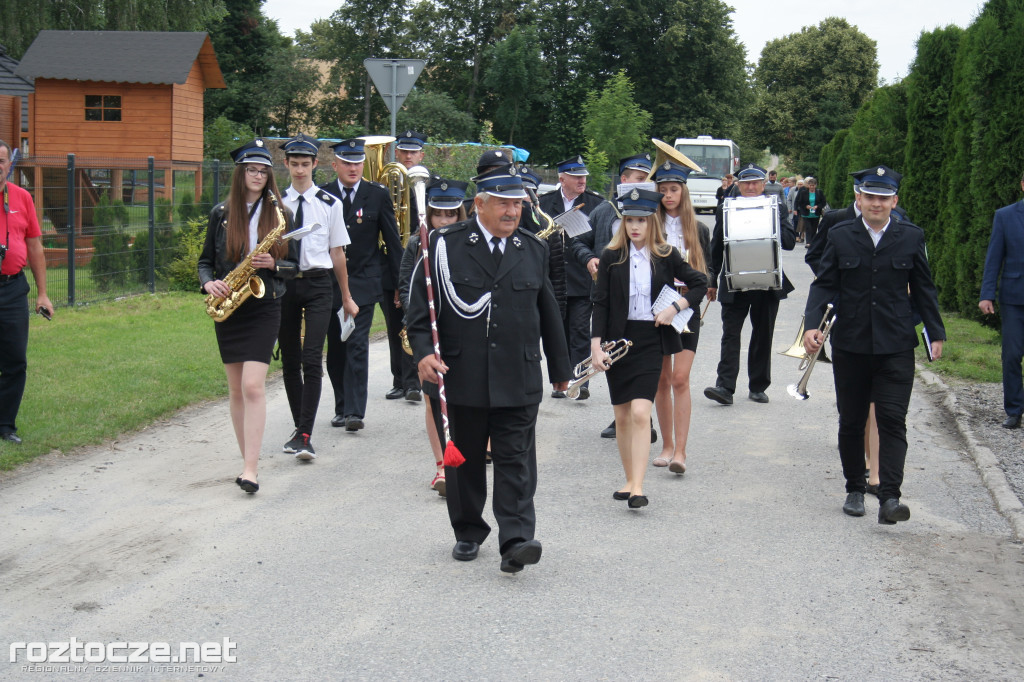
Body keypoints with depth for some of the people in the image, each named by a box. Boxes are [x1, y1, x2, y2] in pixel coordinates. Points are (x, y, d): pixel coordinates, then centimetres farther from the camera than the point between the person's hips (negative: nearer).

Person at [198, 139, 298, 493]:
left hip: (264, 308, -3)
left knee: (253, 385, -14)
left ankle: (250, 470, -15)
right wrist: (208, 283, -10)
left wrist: (273, 264, -15)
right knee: (236, 388, 8)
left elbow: (294, 265, 6)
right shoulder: (221, 213, 5)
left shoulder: (280, 214, 2)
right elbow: (206, 260, 11)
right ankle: (248, 460, 20)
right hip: (228, 308, 3)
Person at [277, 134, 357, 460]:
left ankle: (305, 436, -12)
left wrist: (346, 297, 9)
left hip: (317, 284, -3)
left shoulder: (330, 204, 2)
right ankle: (299, 427, 24)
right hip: (283, 284, 3)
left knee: (312, 360, -12)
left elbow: (337, 253, 7)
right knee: (289, 360, 10)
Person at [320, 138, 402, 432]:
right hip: (329, 283, 3)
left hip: (363, 283, -3)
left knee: (357, 346, -11)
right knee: (335, 349, 8)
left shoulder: (378, 195, 1)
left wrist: (400, 283, 3)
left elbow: (392, 240, 4)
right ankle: (342, 407, 20)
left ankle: (355, 411, -10)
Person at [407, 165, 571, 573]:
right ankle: (468, 532, 28)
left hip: (519, 382, 1)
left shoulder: (534, 250, 9)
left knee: (516, 462, -5)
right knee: (463, 460, 12)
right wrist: (423, 351, -15)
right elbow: (420, 305, 0)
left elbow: (548, 314, 17)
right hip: (460, 380, -1)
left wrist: (560, 368, 22)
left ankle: (516, 540, -7)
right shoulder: (445, 246, -1)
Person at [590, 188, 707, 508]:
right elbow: (600, 303, -1)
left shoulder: (666, 256, 0)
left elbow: (701, 283, 10)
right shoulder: (611, 257, 0)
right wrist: (596, 346, -8)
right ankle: (629, 480, 22)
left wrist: (675, 307, -5)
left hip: (651, 341, -2)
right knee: (622, 416, 8)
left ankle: (638, 487, -14)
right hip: (618, 339, 2)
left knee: (641, 413, -14)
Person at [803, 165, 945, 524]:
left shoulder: (911, 237, 3)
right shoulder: (840, 235, 2)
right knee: (851, 421, 10)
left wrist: (935, 333, 8)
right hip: (850, 344, 1)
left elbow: (923, 289, 10)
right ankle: (854, 490, 23)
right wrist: (812, 325, -11)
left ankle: (889, 497, -12)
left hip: (896, 346, -1)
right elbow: (824, 285, 2)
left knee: (892, 420, -9)